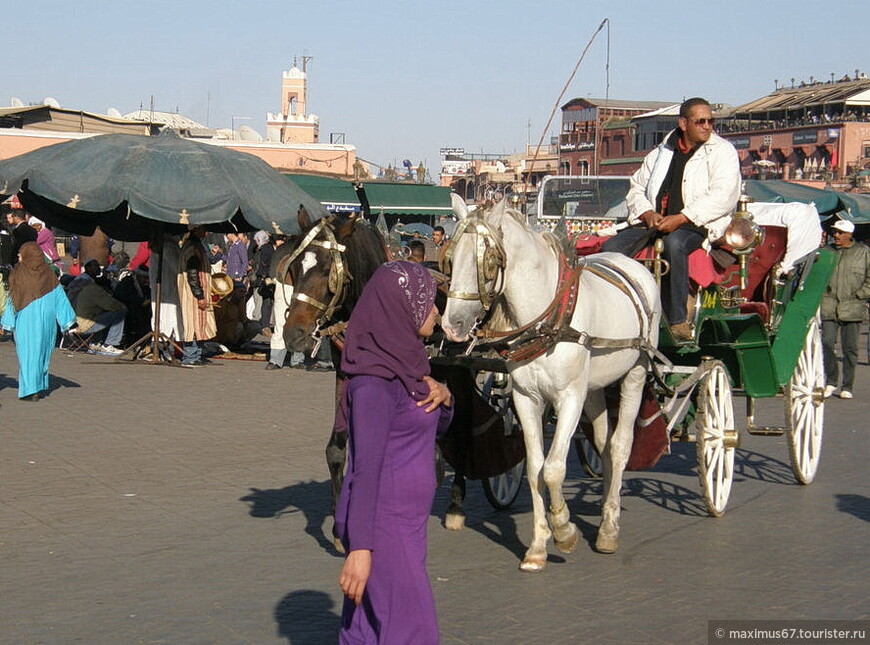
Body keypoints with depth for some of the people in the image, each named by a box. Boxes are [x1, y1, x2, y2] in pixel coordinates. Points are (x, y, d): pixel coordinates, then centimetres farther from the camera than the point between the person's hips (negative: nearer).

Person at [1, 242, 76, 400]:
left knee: (28, 351, 1)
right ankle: (41, 386, 20)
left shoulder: (18, 272, -5)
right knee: (42, 350, 15)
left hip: (25, 318, -3)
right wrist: (68, 321, 3)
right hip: (46, 318, 3)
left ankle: (30, 390, -4)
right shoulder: (48, 273, 3)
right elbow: (59, 296, 1)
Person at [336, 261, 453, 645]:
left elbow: (437, 424, 21)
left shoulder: (406, 361, 8)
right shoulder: (375, 380, -19)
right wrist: (359, 547, -24)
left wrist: (442, 395, -2)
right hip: (382, 524, -8)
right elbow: (365, 468, -23)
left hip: (406, 520, 8)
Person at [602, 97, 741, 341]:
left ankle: (678, 321, -37)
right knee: (611, 248, -21)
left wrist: (681, 218, -18)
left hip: (697, 224, -5)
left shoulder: (723, 151, 6)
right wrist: (647, 214, -4)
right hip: (654, 220, 5)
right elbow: (636, 188, 20)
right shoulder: (661, 153, 21)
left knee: (674, 244, -40)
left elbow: (723, 196, -8)